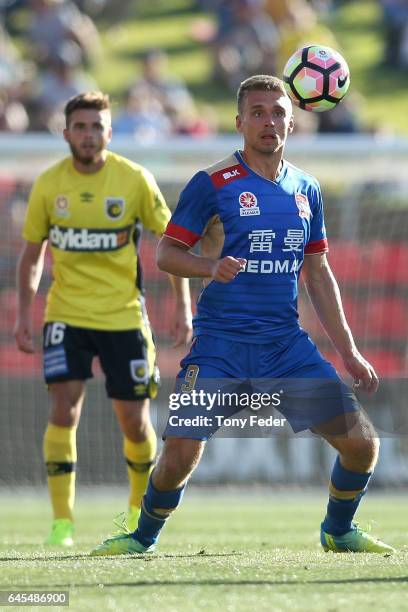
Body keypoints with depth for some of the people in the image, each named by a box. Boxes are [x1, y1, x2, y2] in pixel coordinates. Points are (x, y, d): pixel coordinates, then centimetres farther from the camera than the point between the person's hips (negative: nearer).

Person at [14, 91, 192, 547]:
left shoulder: (135, 180, -6)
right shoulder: (48, 185, -2)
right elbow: (31, 254, 9)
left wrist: (182, 306, -2)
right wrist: (23, 315, 2)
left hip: (123, 316, 0)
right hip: (67, 316, 0)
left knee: (134, 420, 4)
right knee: (64, 410, -15)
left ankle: (140, 507, 31)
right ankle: (62, 522, -9)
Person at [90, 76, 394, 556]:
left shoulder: (306, 190, 11)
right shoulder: (213, 184, -4)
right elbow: (166, 252, -3)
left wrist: (348, 351, 14)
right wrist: (212, 267, -23)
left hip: (288, 345, 4)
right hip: (219, 344, -4)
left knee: (361, 442, -3)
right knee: (181, 454, -15)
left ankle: (338, 532, 24)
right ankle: (143, 538, 13)